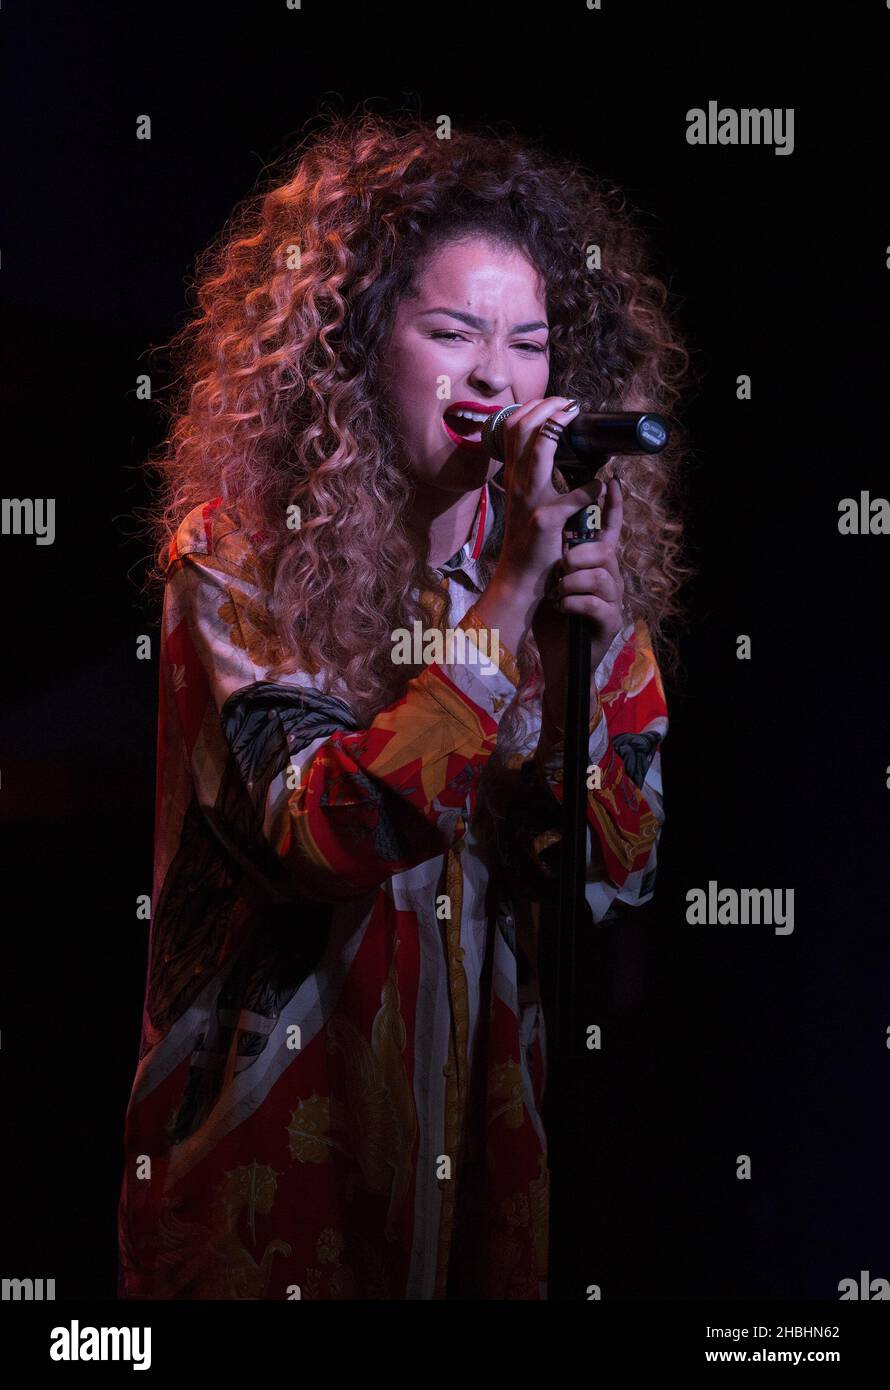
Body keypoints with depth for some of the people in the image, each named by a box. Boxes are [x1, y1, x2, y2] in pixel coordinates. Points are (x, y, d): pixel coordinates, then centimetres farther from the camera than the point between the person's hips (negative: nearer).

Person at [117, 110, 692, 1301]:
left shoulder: (576, 544, -1)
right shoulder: (237, 556, -13)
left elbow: (619, 865, -3)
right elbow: (324, 834, -25)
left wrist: (590, 647, -20)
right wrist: (508, 593, -27)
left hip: (481, 1107, 4)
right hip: (277, 1131, -3)